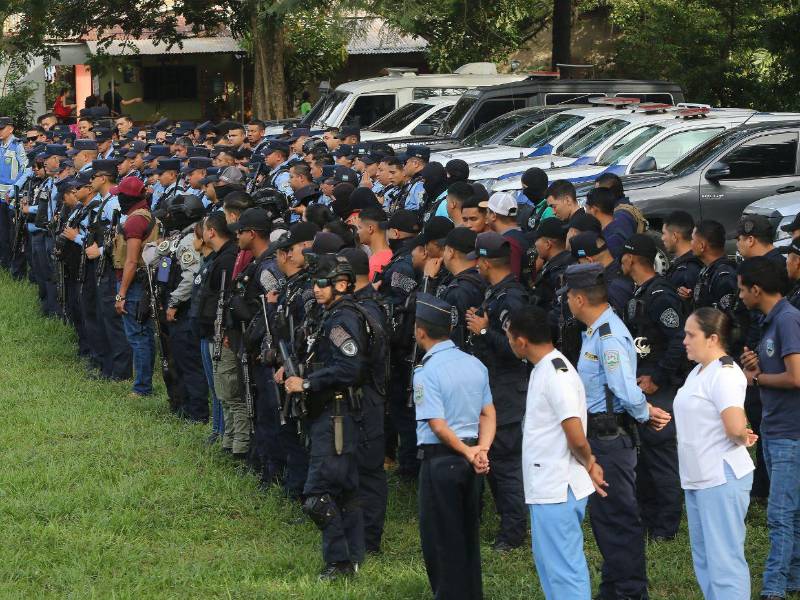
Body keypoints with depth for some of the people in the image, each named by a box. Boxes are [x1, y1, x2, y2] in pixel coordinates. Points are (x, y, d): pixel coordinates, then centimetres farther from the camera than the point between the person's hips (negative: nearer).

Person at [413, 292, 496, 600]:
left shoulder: (426, 373, -16)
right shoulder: (475, 365, 6)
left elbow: (438, 426, -21)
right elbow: (488, 414, 3)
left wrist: (468, 453, -12)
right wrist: (481, 451, -7)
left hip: (440, 461, -7)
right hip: (469, 461, 7)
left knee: (439, 539, 4)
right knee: (468, 536, 17)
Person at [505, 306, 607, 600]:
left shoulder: (556, 375, -20)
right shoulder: (543, 369, 12)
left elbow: (577, 439, -22)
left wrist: (588, 464, -6)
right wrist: (589, 465, 10)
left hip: (557, 490, -10)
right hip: (546, 487, 10)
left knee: (563, 567, -5)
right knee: (548, 561, 18)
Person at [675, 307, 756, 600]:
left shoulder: (724, 375, -16)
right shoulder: (698, 372, 13)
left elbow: (736, 427, -30)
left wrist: (741, 438, -8)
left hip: (722, 479, -10)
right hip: (697, 478, 10)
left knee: (724, 560, -10)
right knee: (704, 559, 15)